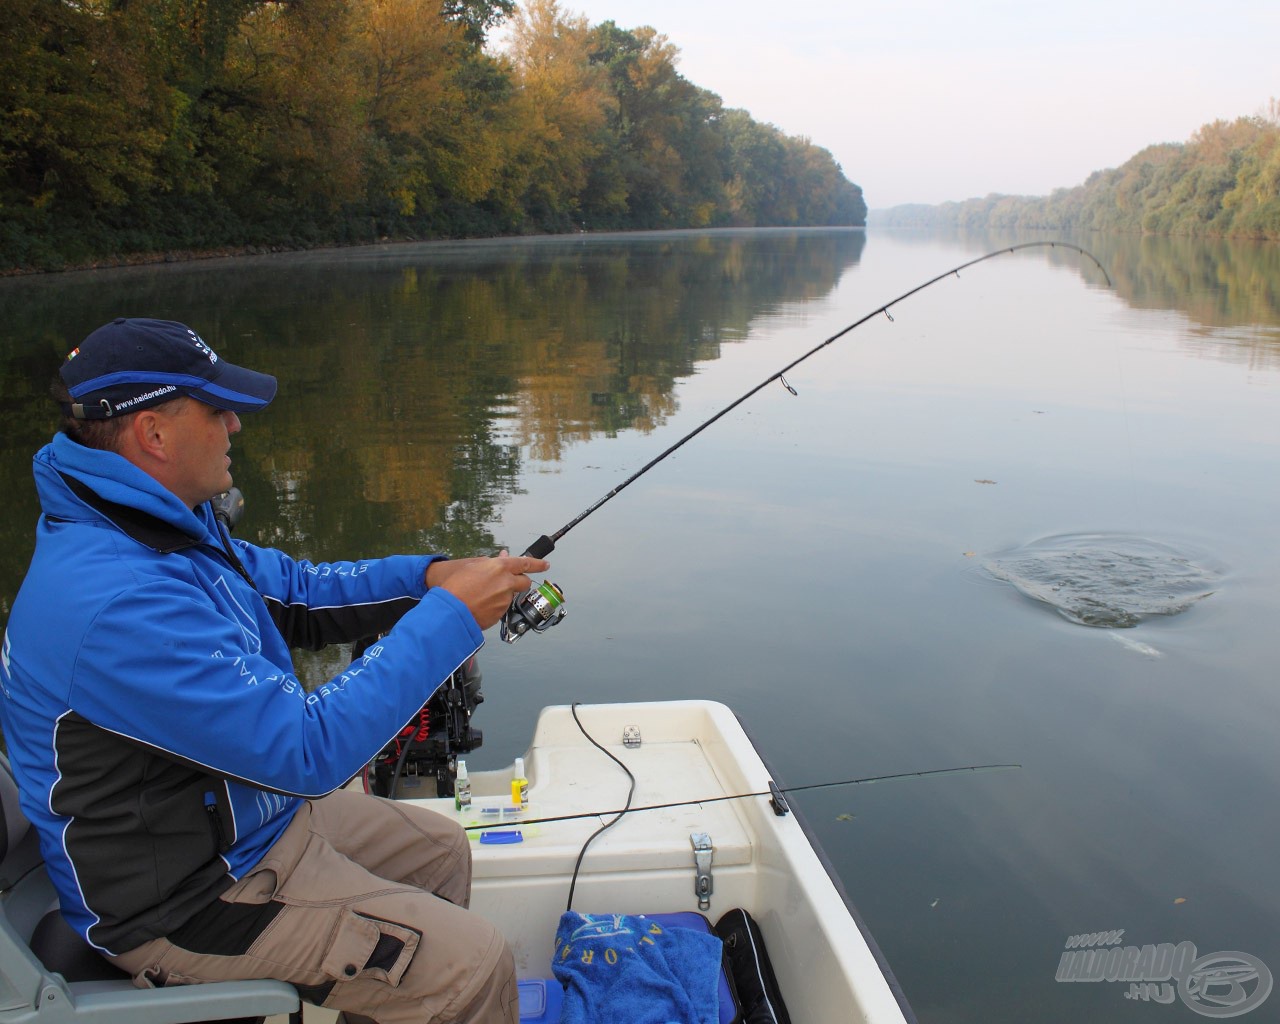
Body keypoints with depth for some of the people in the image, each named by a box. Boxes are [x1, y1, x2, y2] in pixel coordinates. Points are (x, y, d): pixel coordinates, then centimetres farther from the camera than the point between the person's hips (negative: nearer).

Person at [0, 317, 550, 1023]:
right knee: (473, 966, -12)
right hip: (184, 902, -10)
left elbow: (294, 594, 11)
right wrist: (450, 616, -26)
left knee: (441, 851, 20)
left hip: (255, 814, 10)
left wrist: (426, 577, -6)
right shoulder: (117, 602, -33)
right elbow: (310, 747, -33)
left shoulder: (169, 523, 0)